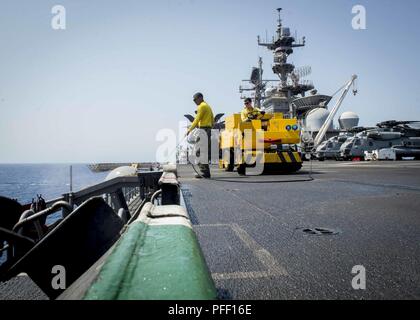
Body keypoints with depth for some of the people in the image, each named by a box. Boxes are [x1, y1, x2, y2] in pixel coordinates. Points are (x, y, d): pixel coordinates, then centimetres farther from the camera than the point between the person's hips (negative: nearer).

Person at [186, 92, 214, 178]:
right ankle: (206, 172, 14)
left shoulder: (202, 106, -7)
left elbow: (197, 119, -13)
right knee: (206, 152, 11)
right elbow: (212, 120, 23)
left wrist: (190, 129, -9)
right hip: (208, 130, 10)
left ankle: (205, 172, -12)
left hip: (202, 130, -10)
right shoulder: (208, 106, 23)